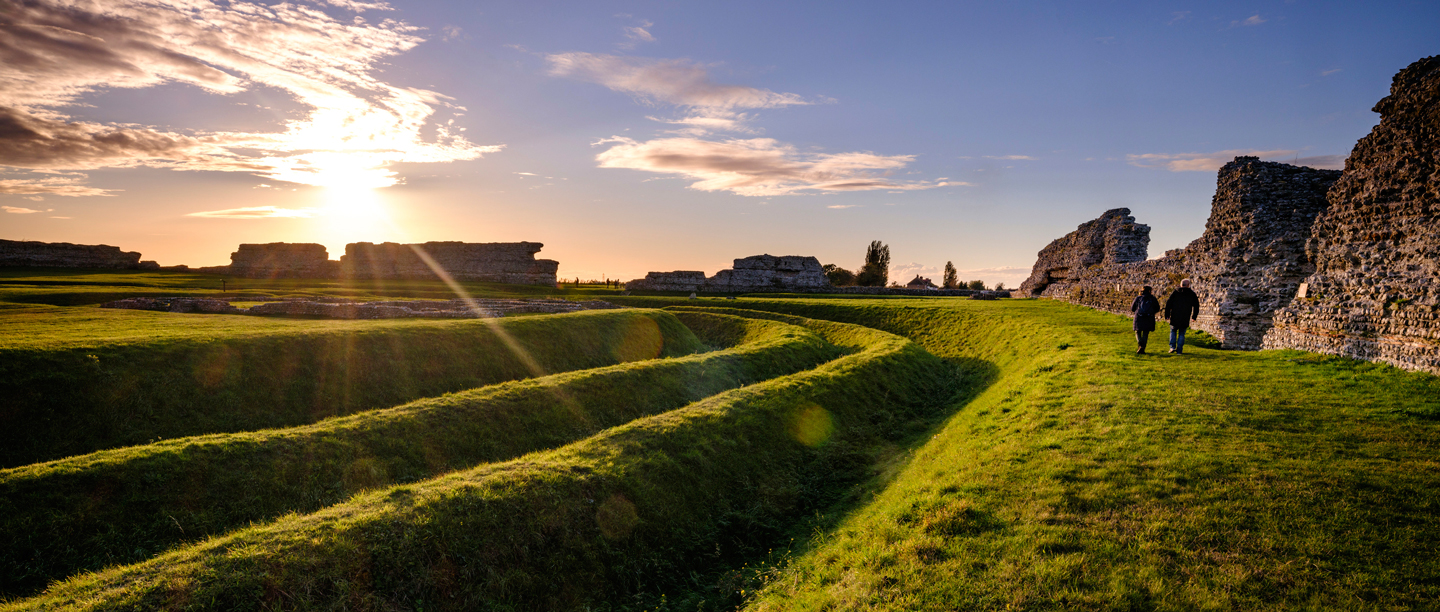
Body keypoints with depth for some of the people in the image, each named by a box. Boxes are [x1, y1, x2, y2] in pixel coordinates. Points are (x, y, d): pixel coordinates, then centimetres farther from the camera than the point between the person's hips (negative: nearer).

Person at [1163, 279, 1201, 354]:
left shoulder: (1175, 292, 2)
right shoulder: (1192, 294, 6)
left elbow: (1168, 304, -2)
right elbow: (1196, 306, 12)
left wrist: (1167, 315, 3)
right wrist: (1194, 316, 20)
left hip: (1174, 317, 0)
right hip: (1185, 319, 1)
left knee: (1173, 331, 18)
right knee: (1181, 334, 9)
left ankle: (1172, 347, 3)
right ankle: (1179, 350, 5)